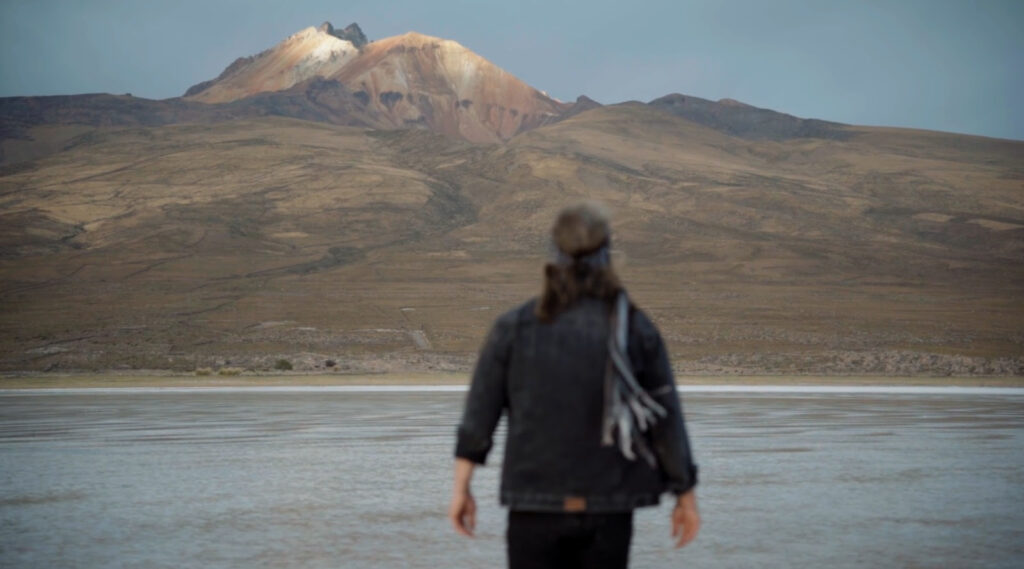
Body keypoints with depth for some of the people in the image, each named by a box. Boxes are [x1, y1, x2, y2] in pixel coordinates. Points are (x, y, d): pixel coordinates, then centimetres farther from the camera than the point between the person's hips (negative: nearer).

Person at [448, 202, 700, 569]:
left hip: (536, 500, 0)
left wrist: (461, 489, 5)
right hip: (608, 502, 0)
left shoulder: (514, 327, -2)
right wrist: (686, 496, 10)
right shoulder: (636, 329, -3)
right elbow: (666, 419, 0)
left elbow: (478, 415, -2)